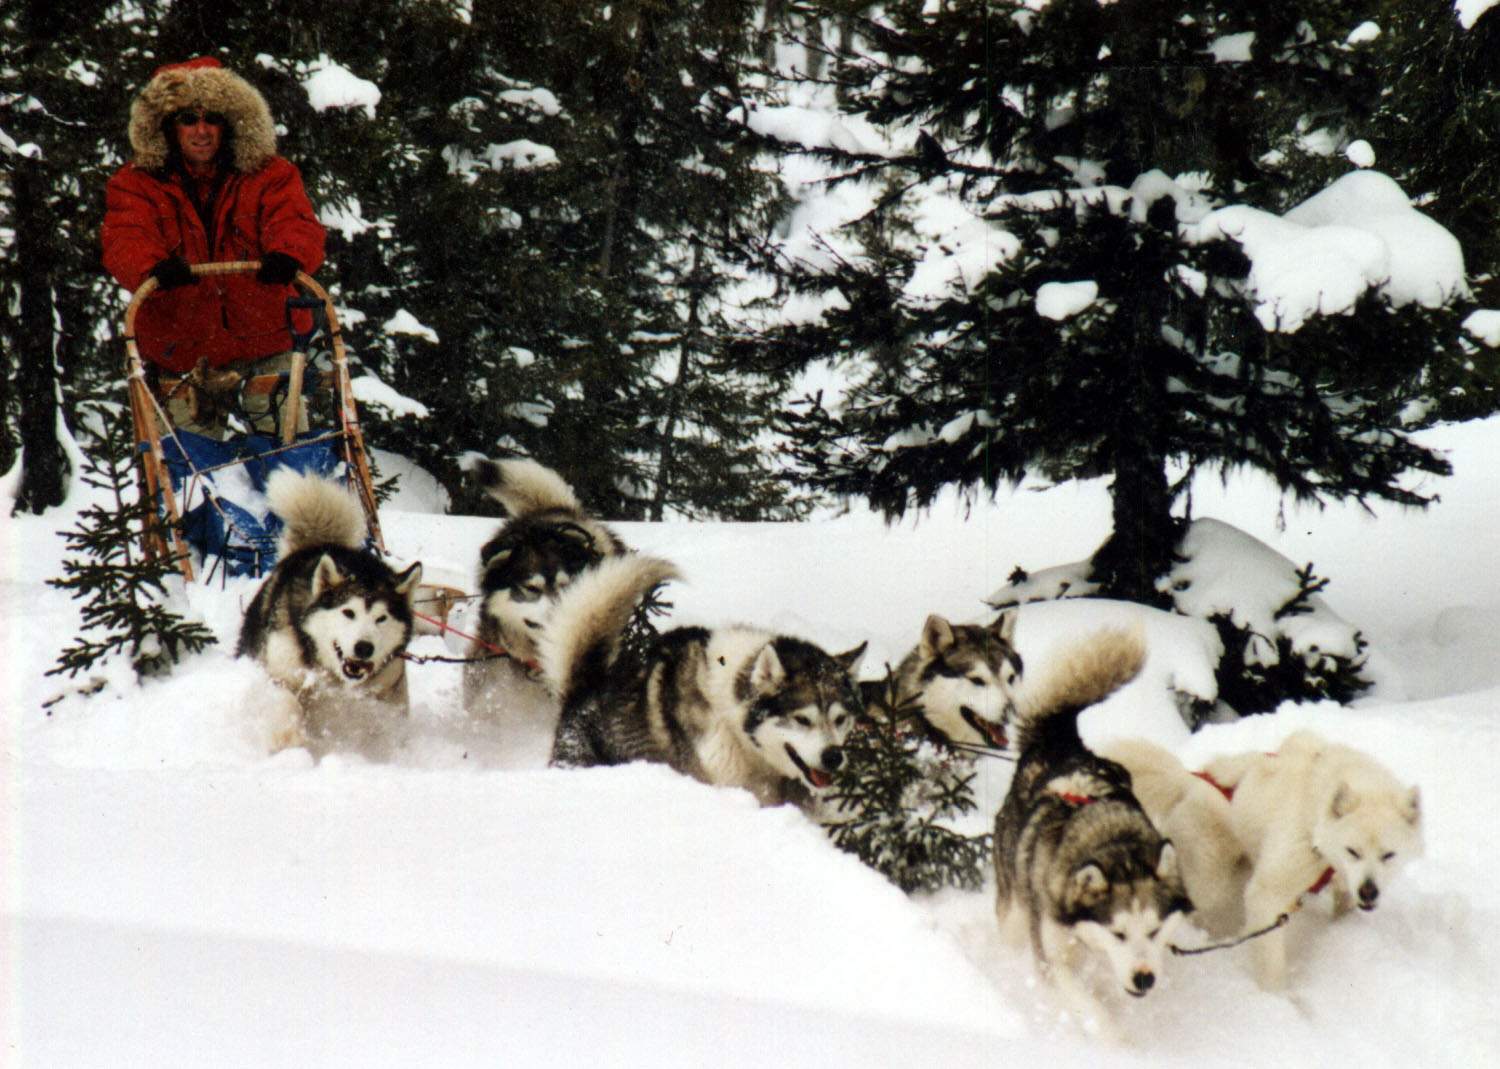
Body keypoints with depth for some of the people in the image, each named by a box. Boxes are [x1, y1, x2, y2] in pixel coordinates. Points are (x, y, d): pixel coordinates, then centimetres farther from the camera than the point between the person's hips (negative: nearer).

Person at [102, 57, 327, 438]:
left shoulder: (268, 176, 5)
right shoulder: (136, 186, 4)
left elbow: (296, 223, -11)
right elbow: (124, 242, -12)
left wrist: (287, 256, -36)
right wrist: (155, 268, -37)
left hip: (267, 339, 0)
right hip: (183, 358, 0)